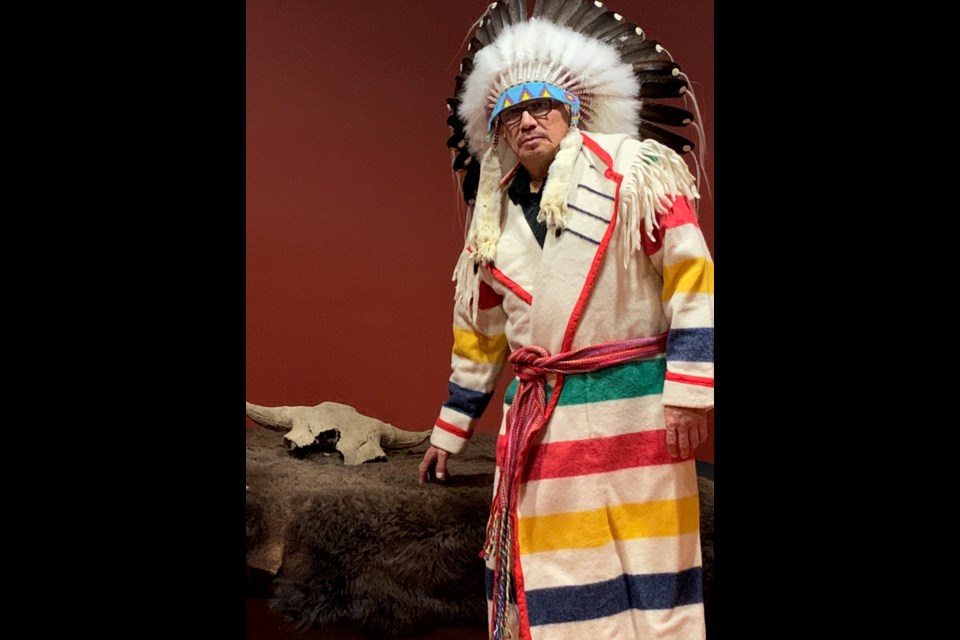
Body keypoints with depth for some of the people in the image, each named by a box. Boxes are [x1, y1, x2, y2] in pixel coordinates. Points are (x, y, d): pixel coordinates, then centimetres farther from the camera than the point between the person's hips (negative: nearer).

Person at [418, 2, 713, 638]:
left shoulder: (632, 172, -3)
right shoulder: (494, 219, 12)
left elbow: (690, 276, -9)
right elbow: (480, 335, 18)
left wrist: (688, 389, -16)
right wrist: (448, 433, 20)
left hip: (632, 403, -4)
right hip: (538, 416, 5)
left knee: (647, 559, 1)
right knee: (537, 567, 9)